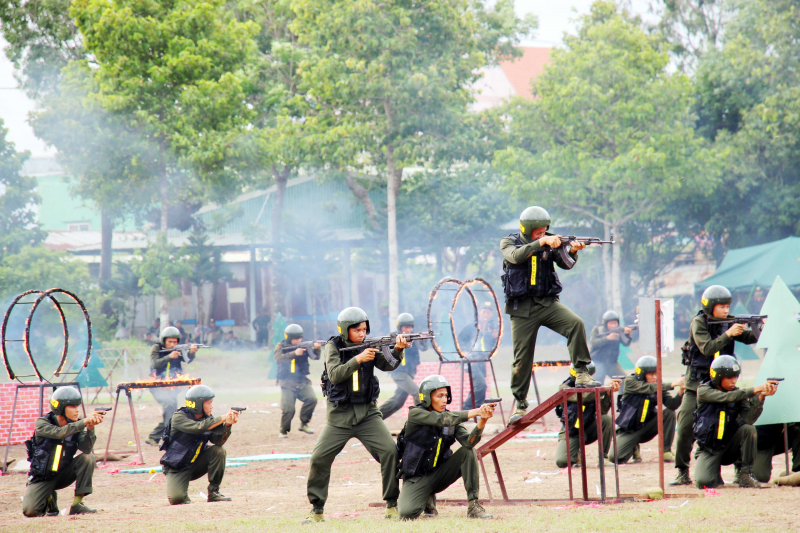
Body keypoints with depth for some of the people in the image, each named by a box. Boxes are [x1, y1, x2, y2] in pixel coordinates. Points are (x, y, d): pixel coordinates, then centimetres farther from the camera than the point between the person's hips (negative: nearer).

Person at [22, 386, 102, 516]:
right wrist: (85, 421, -42)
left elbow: (86, 448, -22)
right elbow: (59, 433, -36)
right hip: (42, 478, -3)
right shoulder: (42, 423, -16)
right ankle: (49, 499, 11)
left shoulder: (75, 426, -5)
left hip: (63, 474, 3)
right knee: (30, 511, -26)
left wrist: (90, 427, -37)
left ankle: (77, 504, -17)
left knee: (88, 457, -22)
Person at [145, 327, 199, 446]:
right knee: (169, 403, -28)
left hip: (172, 387, 5)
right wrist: (169, 357, -30)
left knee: (170, 414, 3)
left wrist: (192, 352, -32)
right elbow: (155, 364, -18)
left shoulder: (178, 350, 5)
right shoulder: (157, 349, -3)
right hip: (158, 386, -5)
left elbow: (187, 359, -10)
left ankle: (152, 438, 19)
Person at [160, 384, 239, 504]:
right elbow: (198, 427, -35)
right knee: (176, 498, -28)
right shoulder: (179, 417, -18)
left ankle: (213, 492, -10)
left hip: (196, 465, 5)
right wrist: (223, 418, -35)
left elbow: (218, 440, -14)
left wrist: (227, 424, -31)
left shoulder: (207, 419, -1)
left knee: (219, 451, -20)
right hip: (177, 469, -5)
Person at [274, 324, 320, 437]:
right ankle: (283, 431, 10)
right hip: (287, 383, -3)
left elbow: (314, 357, -6)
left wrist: (316, 349, -29)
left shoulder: (304, 346, 5)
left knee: (311, 399, -20)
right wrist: (294, 353, -31)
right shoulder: (281, 346, -1)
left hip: (302, 381, 3)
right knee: (287, 409, -13)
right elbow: (278, 358, -20)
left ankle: (304, 424, -2)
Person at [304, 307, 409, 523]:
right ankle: (317, 509, 11)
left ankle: (392, 504, -4)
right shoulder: (333, 347, -5)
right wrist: (358, 359, -30)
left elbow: (388, 365, -12)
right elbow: (335, 374, -20)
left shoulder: (368, 345, 1)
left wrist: (398, 350, -31)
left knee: (389, 451, -15)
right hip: (340, 416, -1)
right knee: (319, 459, -5)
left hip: (367, 413, 1)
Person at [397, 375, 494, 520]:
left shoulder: (452, 419, 0)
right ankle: (427, 499, 11)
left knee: (468, 451, -19)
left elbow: (468, 441, -18)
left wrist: (482, 420, -37)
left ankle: (473, 506, -16)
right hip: (417, 479, -4)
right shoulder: (416, 414, -13)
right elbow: (442, 419, -31)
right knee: (407, 513, -27)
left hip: (439, 474, 4)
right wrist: (476, 412, -37)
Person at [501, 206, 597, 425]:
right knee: (522, 358, 1)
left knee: (576, 324, -25)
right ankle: (520, 405, 14)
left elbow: (565, 263, -8)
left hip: (548, 302, 2)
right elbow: (516, 256, -23)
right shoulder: (509, 243, -1)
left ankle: (581, 374, -21)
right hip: (522, 308, -2)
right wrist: (541, 243, -31)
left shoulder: (549, 243, 5)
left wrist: (572, 251, -29)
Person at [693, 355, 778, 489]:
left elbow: (749, 419, -18)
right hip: (709, 449, -3)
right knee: (703, 482, -27)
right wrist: (755, 390, -38)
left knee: (748, 429, -26)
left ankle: (745, 475, -15)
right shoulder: (704, 390, -11)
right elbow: (727, 397, -30)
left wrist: (761, 397, -33)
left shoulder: (738, 394, -1)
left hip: (729, 446, 3)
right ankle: (715, 476, 12)